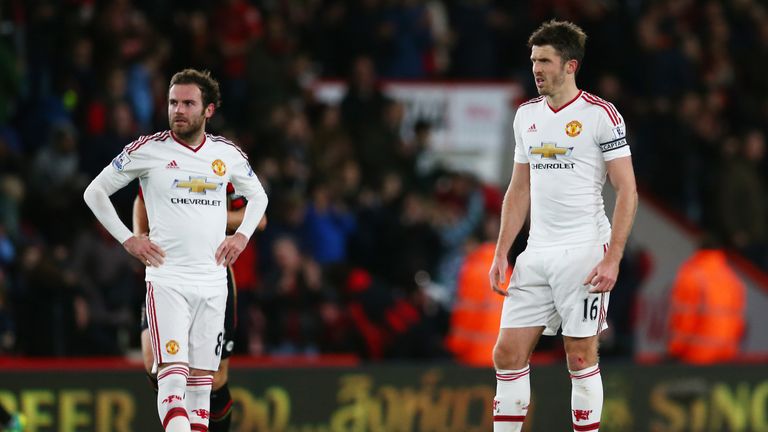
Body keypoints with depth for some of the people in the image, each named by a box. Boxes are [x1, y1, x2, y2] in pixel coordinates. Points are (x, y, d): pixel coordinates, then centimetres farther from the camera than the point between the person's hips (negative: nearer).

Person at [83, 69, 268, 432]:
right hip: (166, 279, -4)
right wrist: (126, 239, -1)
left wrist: (242, 235, 10)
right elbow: (95, 192, 7)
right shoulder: (147, 150, -3)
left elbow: (257, 196, 27)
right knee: (172, 375, -18)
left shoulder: (228, 154, 7)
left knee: (201, 380, 6)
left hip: (213, 281, 4)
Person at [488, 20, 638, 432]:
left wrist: (612, 259, -15)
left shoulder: (600, 115, -7)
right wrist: (501, 253, 10)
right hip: (536, 255, 6)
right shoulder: (526, 115, 12)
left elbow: (626, 190, -8)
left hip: (584, 253, -6)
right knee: (508, 353, 0)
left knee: (581, 357, -2)